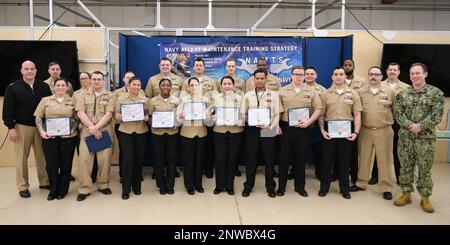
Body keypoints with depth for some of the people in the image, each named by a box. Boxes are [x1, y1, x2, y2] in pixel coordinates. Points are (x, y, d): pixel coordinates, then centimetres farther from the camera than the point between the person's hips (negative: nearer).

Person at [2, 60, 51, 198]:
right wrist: (11, 128, -8)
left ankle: (44, 182, 20)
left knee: (42, 156, 7)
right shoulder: (13, 88, -1)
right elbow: (8, 110, -2)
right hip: (22, 127, -2)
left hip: (41, 127, 2)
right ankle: (22, 186, 12)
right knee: (22, 157, 3)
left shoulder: (44, 87, 6)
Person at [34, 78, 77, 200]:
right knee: (51, 165, 3)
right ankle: (53, 190, 24)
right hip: (49, 137, 1)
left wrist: (72, 129, -9)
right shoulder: (45, 100, 7)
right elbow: (38, 118, 7)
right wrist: (42, 132, -6)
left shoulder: (72, 101, 6)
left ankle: (62, 190, 23)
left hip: (67, 137, 0)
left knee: (65, 164, 6)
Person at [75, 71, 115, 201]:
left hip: (104, 131, 0)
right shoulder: (83, 96, 10)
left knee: (105, 159, 1)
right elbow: (80, 113, -2)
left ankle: (103, 185, 18)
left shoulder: (110, 96, 7)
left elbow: (109, 114, -4)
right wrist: (92, 128, -13)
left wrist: (96, 127, -16)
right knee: (84, 159, -3)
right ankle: (84, 188, 5)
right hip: (86, 131, 1)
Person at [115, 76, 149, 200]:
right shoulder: (121, 99, 5)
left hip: (141, 132, 2)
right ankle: (126, 189, 5)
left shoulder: (145, 99, 9)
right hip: (125, 132, -2)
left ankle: (136, 186, 23)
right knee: (128, 158, -6)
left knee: (139, 158, 6)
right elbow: (116, 114, 6)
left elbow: (149, 114, 13)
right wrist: (120, 116, -15)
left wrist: (147, 117, -9)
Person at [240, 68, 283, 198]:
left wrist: (271, 126, -16)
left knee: (269, 160, 6)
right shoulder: (248, 95, 7)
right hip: (252, 131, 1)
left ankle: (270, 187, 21)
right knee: (251, 159, 6)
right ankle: (248, 186, 20)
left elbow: (277, 114, 0)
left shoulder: (274, 94, 4)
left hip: (268, 132, -1)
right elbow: (243, 114, 6)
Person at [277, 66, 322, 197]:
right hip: (286, 128, 0)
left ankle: (300, 187, 21)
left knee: (301, 158, 8)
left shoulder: (311, 91, 5)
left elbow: (318, 109, 3)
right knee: (284, 157, 5)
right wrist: (277, 125, -3)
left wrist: (309, 121, -11)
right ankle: (281, 186, 16)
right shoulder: (283, 91, 4)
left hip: (303, 129, 0)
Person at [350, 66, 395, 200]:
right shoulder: (360, 92, 5)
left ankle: (386, 188, 13)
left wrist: (389, 121, 8)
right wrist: (357, 126, 4)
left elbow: (395, 110, 10)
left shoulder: (389, 92, 2)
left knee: (384, 159, 3)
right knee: (364, 158, 11)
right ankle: (361, 183, 24)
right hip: (365, 130, 2)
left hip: (384, 131, -1)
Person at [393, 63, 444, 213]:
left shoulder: (436, 92, -2)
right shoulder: (402, 94, 5)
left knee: (425, 169, 5)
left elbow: (437, 115, -9)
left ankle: (425, 198, 18)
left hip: (426, 137, -2)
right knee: (405, 167, 8)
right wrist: (410, 125, -16)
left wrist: (420, 126, -18)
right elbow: (398, 113, -1)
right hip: (405, 137, 2)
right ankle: (406, 194, 21)